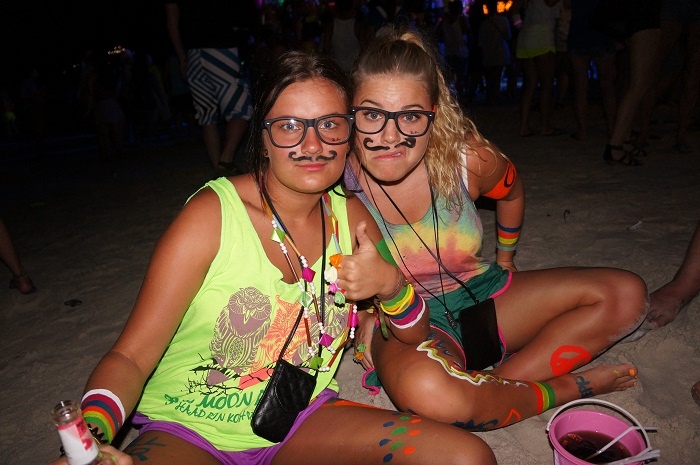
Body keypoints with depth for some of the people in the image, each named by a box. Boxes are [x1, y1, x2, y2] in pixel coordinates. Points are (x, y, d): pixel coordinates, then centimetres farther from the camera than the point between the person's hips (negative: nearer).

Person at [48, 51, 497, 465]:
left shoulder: (352, 217, -3)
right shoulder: (211, 214, -16)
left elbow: (415, 334, 5)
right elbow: (131, 356, -14)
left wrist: (391, 285, -17)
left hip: (303, 420, 4)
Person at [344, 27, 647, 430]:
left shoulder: (469, 159, -16)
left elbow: (511, 191, 10)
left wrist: (506, 258, 21)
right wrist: (366, 311, -12)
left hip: (481, 296, 4)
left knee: (626, 294, -4)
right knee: (424, 388, -40)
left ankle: (499, 383, -14)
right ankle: (564, 390, -10)